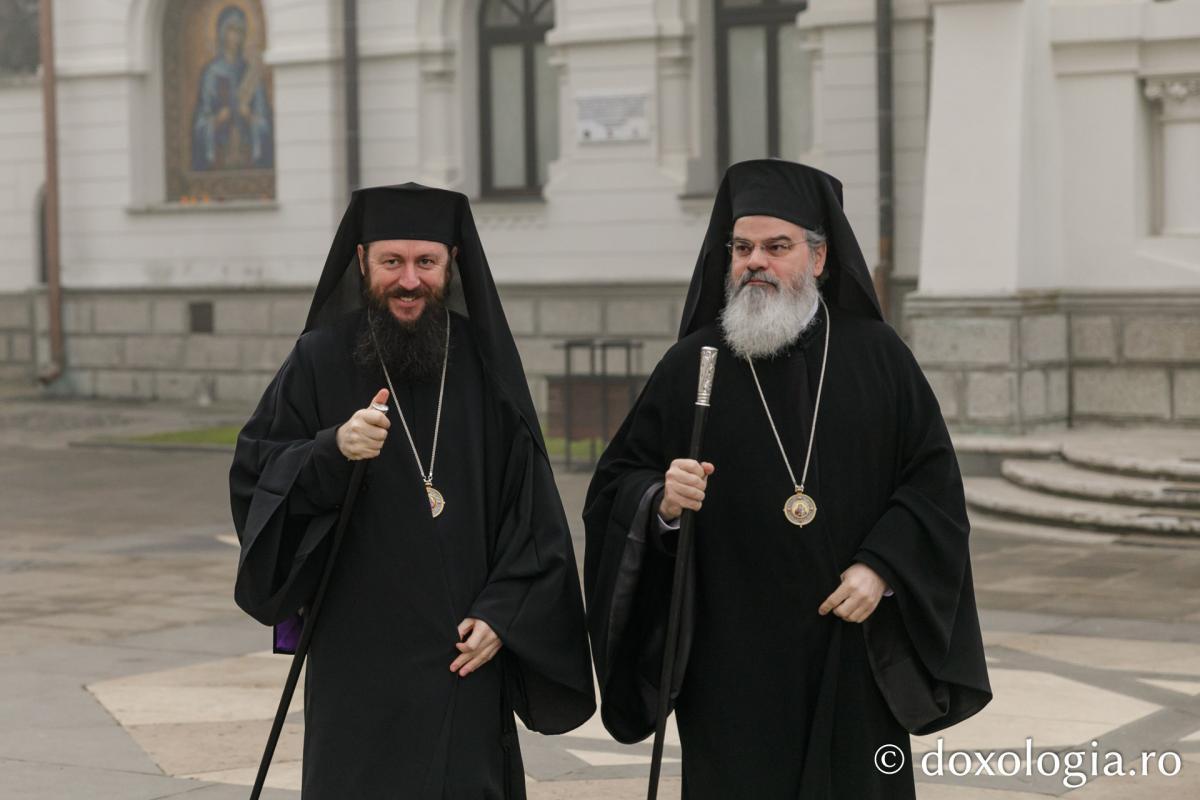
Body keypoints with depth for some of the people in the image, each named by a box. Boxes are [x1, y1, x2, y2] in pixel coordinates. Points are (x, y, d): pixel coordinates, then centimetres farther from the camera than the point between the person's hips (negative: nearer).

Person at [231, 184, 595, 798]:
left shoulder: (483, 360, 5)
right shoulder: (320, 361, -1)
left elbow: (530, 505, 5)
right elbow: (252, 477, -4)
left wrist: (502, 612, -4)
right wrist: (332, 451, -22)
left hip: (463, 651, 2)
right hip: (357, 654, -1)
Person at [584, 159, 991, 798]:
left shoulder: (877, 356, 3)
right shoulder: (692, 364, 1)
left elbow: (933, 480, 3)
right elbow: (616, 484, 2)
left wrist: (882, 567, -10)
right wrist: (661, 502, -19)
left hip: (852, 655, 1)